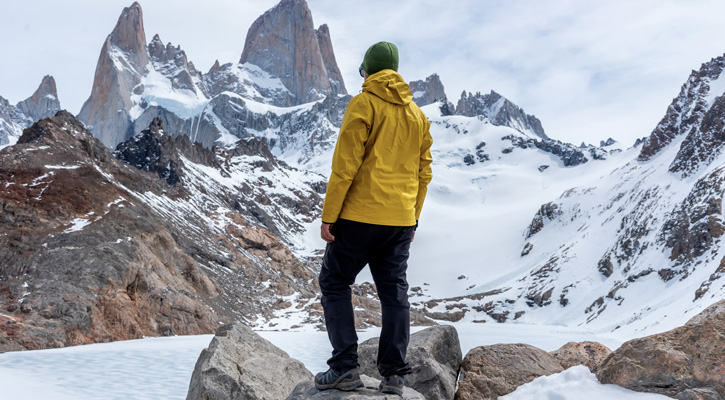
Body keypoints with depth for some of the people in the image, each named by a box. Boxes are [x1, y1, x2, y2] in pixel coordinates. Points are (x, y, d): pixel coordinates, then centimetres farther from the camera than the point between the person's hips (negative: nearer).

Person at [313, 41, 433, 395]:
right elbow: (423, 172, 14)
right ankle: (394, 374, 11)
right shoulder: (417, 114, 13)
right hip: (401, 220, 6)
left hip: (360, 216, -6)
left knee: (335, 283, 7)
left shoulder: (363, 104, -7)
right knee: (394, 290, 10)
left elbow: (345, 164, -13)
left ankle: (345, 366, 2)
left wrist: (328, 214, -9)